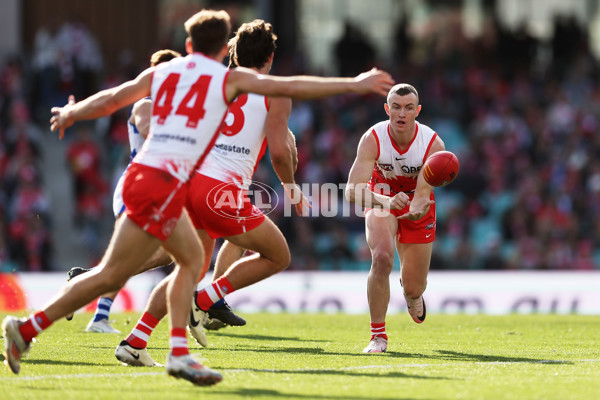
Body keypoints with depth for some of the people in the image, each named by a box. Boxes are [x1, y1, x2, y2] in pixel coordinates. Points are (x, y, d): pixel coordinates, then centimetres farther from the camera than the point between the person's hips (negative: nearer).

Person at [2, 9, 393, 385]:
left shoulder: (161, 72, 17)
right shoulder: (230, 79, 4)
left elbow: (111, 99, 25)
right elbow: (291, 87, 1)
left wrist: (70, 113, 44)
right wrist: (353, 84, 7)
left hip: (142, 171, 7)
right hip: (163, 184, -7)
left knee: (193, 258, 18)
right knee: (111, 276, -3)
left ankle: (179, 352, 9)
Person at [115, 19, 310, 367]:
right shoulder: (275, 93, 5)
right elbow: (279, 152, -5)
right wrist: (291, 188, 12)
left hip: (188, 181, 6)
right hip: (222, 190, -6)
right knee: (278, 256, 13)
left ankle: (135, 341, 4)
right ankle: (203, 302, 1)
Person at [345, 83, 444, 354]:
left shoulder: (433, 144, -27)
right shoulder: (372, 139, -29)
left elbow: (422, 194, -33)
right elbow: (352, 191, -36)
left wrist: (417, 209, -57)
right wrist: (386, 201, -55)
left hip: (416, 205, 1)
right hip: (381, 197, -1)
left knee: (414, 288, 6)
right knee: (382, 257, -30)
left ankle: (411, 292, 49)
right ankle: (378, 336, -18)